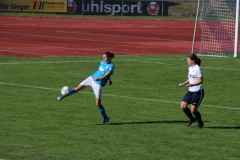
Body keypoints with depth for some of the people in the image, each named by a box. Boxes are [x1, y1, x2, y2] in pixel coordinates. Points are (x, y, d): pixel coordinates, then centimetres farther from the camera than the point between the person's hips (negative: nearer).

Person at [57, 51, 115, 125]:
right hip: (91, 78, 6)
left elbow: (106, 75, -28)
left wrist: (99, 79, -46)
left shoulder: (111, 66, -16)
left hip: (98, 84, -6)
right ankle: (63, 96, 17)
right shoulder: (102, 62, 6)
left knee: (98, 104, -4)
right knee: (77, 88, 2)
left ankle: (106, 118, 15)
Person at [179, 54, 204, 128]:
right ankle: (192, 119, 25)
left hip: (198, 92, -8)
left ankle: (200, 123, 19)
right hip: (191, 91, 8)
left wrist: (192, 84, -33)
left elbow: (200, 81, -21)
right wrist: (184, 84, 11)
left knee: (193, 110, -6)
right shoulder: (190, 68, 10)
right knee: (183, 106, 2)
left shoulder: (197, 69, -16)